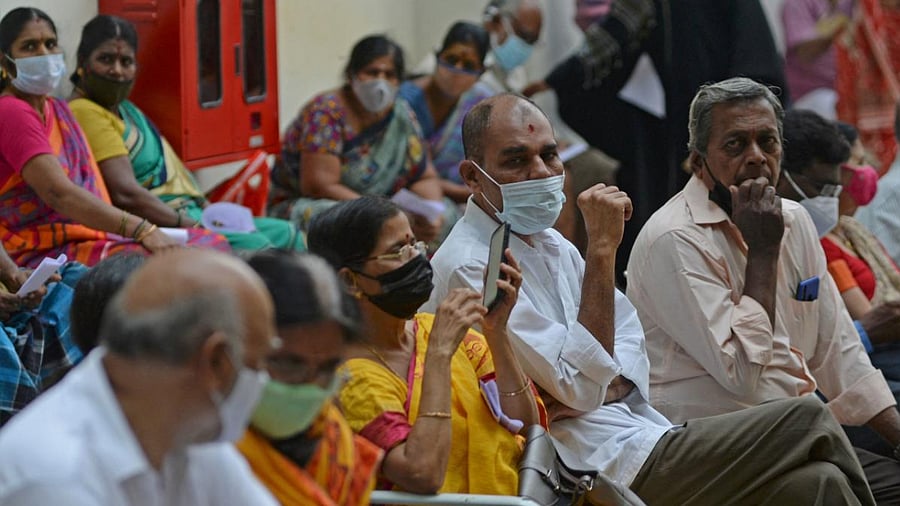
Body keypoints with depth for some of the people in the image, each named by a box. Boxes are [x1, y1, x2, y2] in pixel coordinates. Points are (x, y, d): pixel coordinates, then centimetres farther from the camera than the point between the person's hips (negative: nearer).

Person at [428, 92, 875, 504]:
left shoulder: (548, 243, 17)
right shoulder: (468, 266, -13)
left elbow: (630, 346, 14)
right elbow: (582, 387, -19)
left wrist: (600, 387, -10)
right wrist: (602, 248, -20)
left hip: (644, 433, 8)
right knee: (807, 422, -12)